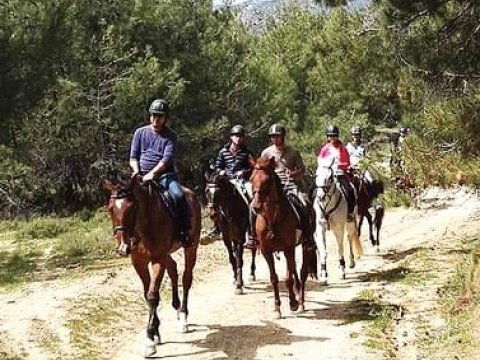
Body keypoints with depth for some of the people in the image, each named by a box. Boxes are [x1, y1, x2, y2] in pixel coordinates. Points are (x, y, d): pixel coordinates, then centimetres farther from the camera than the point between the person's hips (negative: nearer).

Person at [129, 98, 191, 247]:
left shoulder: (170, 136, 4)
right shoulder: (140, 132, 12)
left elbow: (167, 159, -8)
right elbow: (133, 156, 12)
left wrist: (152, 173, -21)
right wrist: (137, 171, -8)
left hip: (164, 175, -2)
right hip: (142, 175, 2)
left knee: (178, 196, -29)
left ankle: (185, 233, -20)